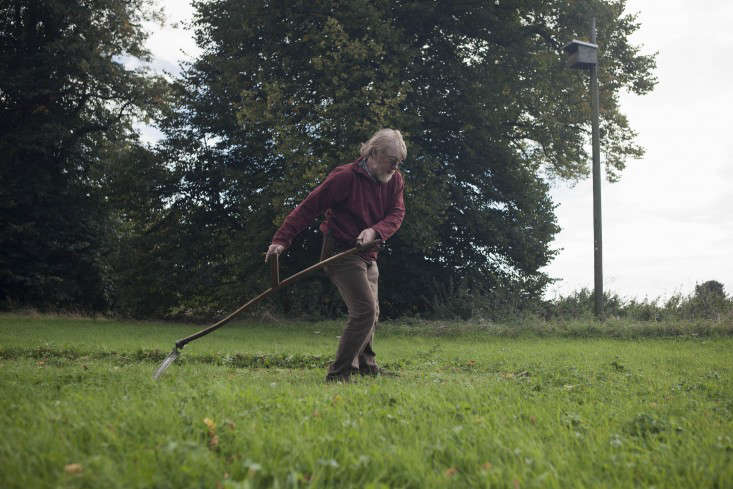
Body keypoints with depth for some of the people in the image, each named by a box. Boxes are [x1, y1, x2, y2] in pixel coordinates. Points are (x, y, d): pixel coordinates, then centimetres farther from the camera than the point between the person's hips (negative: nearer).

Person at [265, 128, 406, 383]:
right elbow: (309, 206, -15)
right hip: (341, 253, -8)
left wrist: (375, 231, -24)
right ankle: (338, 373, -11)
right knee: (365, 310, -18)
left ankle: (365, 366, 37)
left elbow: (396, 214, -2)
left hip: (368, 255, 8)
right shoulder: (345, 176, -17)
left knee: (371, 313, 18)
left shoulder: (395, 180, 4)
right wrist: (282, 239, -19)